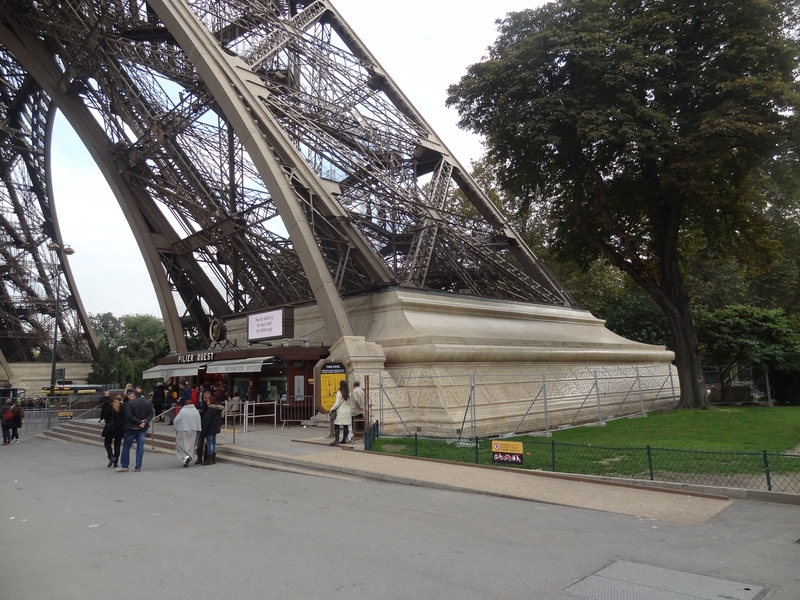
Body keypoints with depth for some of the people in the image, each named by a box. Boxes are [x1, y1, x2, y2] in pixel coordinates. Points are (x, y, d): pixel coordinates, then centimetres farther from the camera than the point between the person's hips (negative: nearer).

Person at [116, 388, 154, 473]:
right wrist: (145, 422, -9)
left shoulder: (130, 403, -14)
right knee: (140, 446, 6)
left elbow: (129, 416, -19)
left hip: (132, 428, -5)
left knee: (126, 446, 10)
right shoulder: (147, 403, 3)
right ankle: (138, 467, 7)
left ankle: (124, 466, 15)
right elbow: (151, 414, 2)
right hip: (143, 428, 5)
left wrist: (139, 422, -16)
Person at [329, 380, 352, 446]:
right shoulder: (349, 393, 2)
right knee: (346, 426, 11)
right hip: (347, 411, 5)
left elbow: (337, 404, -11)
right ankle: (344, 439, 18)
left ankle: (336, 440, -11)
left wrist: (332, 409, 0)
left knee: (336, 426, -2)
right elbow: (350, 403, 5)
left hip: (340, 411, -5)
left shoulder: (339, 393, -11)